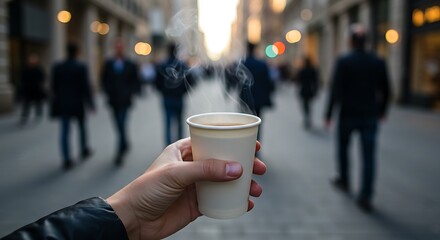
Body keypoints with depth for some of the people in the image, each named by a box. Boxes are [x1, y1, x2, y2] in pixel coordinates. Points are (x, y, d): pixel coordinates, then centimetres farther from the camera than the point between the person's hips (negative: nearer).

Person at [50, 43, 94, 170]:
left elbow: (54, 86, 5)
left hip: (62, 104, 2)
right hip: (77, 103, -2)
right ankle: (84, 151, 33)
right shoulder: (81, 67, -10)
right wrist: (90, 103, -2)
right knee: (82, 127, 19)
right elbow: (86, 86, -10)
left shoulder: (57, 67, 0)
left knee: (65, 132, 2)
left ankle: (67, 160, -2)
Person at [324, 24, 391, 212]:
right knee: (369, 156, 2)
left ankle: (344, 180, 38)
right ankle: (365, 196, -1)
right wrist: (382, 111, 20)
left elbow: (335, 90, -12)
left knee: (343, 148, 21)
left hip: (348, 114, -2)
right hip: (370, 115, 2)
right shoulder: (378, 62, 1)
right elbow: (385, 90, 6)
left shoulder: (343, 62, -9)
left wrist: (329, 114, -7)